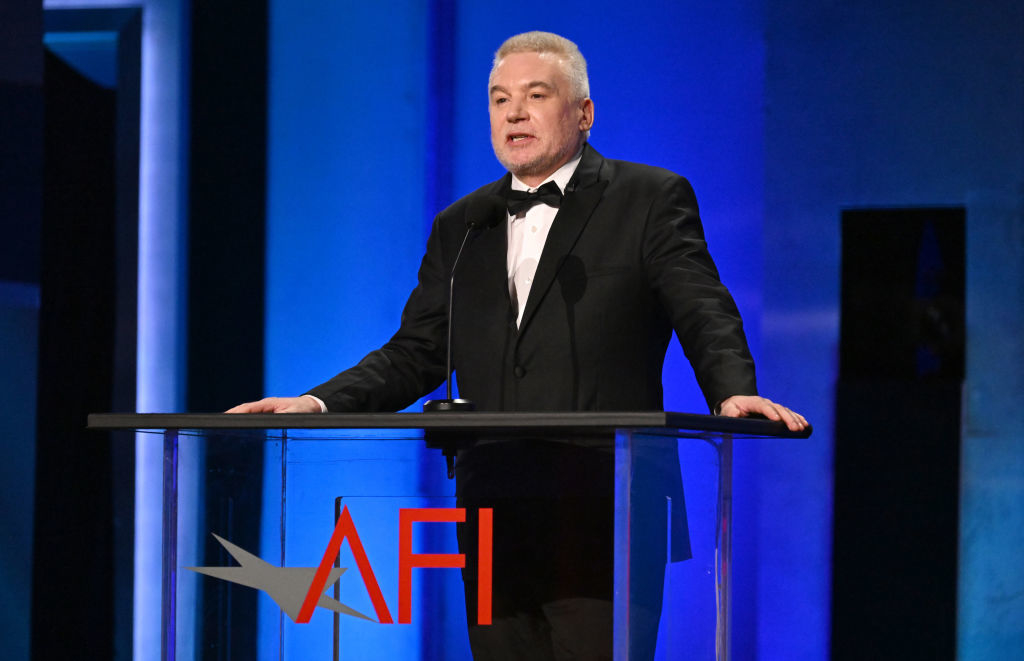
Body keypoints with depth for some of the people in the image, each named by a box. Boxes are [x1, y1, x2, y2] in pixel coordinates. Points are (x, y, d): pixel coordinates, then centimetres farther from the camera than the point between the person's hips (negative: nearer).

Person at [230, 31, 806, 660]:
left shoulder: (650, 200, 5)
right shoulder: (461, 226, 19)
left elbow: (705, 317, -5)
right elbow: (417, 353, 15)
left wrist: (733, 393, -26)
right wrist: (319, 403, -1)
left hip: (602, 524, -5)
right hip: (495, 526, 5)